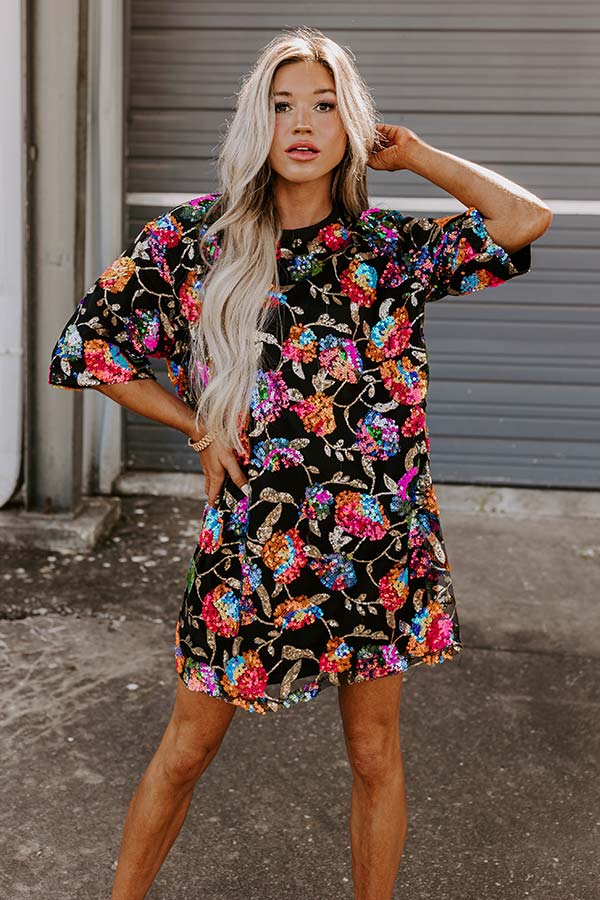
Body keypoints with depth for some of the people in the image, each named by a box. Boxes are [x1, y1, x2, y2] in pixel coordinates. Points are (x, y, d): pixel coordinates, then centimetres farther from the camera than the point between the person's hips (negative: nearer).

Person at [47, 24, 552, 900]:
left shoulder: (388, 249, -1)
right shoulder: (196, 238, -2)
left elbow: (527, 219, -15)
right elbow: (83, 346, 3)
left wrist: (413, 153, -4)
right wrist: (199, 427, -2)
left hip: (376, 543, 1)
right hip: (248, 540, 0)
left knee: (375, 753, 14)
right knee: (186, 749, 12)